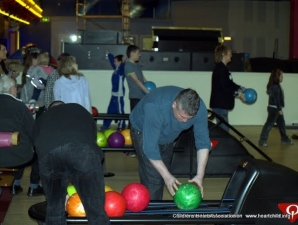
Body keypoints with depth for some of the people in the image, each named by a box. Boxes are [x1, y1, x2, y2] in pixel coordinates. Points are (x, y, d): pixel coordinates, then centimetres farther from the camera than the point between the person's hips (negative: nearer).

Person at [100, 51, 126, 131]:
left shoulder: (121, 70, -13)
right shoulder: (116, 69, 12)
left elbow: (122, 67, -37)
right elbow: (112, 61, 28)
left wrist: (123, 62, -57)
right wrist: (109, 54, 41)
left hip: (119, 94, -9)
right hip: (114, 93, 10)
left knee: (120, 110, -3)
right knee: (111, 110, 15)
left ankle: (121, 126, 3)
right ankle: (106, 125, 23)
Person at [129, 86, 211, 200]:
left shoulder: (199, 108, -29)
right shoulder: (155, 108, -44)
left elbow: (203, 141, -23)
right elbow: (150, 147, -39)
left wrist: (200, 174, -31)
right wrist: (167, 176, -37)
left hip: (166, 135, 5)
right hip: (143, 131, -5)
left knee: (162, 173, 15)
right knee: (153, 179, -12)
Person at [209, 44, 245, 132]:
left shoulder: (223, 68, 16)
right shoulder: (220, 69, -16)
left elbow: (230, 84, 21)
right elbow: (225, 87, -21)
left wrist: (242, 89, 12)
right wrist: (238, 94, -11)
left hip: (222, 104, 10)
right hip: (220, 104, -10)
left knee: (223, 128, 13)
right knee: (223, 129, -8)